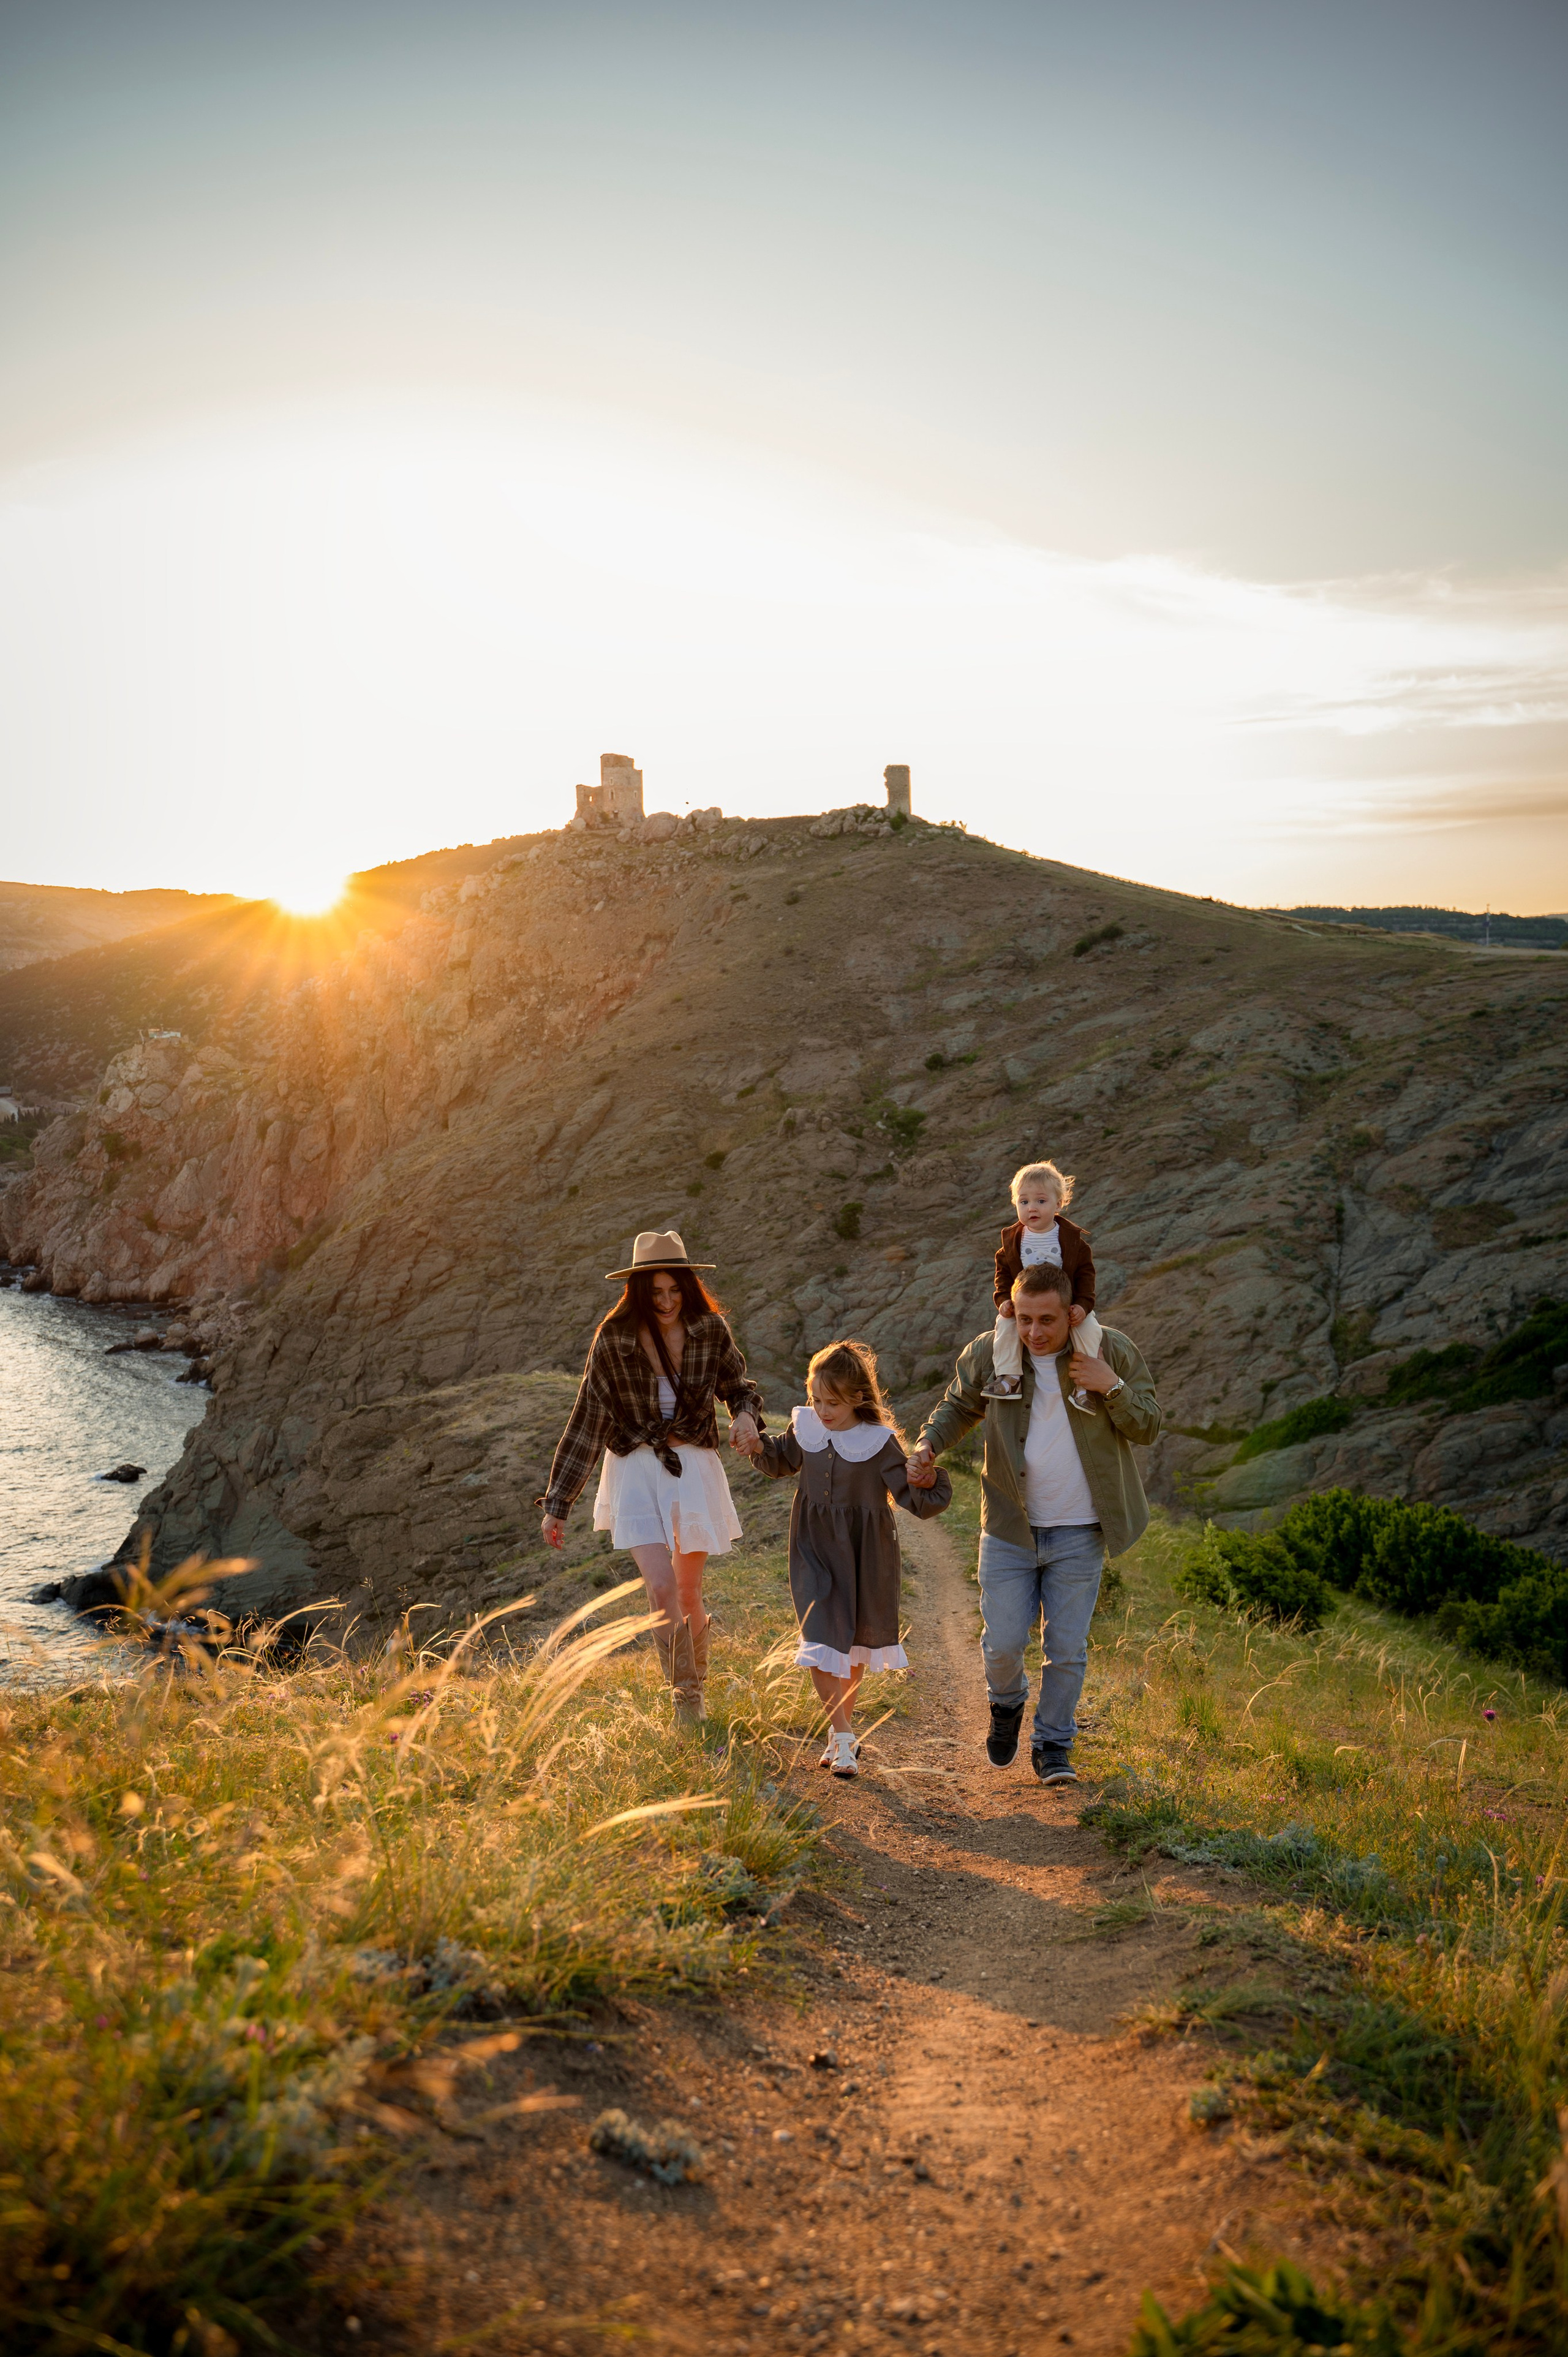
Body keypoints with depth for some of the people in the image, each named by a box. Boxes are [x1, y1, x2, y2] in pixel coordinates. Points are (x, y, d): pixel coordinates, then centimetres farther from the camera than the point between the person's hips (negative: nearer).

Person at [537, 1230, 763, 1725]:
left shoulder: (710, 1330, -5)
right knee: (661, 1585, -17)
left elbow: (738, 1384, 13)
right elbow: (586, 1421, -4)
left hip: (694, 1466, 2)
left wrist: (747, 1413, -12)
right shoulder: (614, 1340, -9)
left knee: (687, 1591, 9)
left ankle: (695, 1681, 38)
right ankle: (684, 1692, 4)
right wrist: (557, 1504, -4)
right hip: (636, 1468, -1)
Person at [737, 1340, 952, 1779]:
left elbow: (914, 1498, -18)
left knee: (855, 1644, 14)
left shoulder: (879, 1443, -17)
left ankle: (841, 1732, 35)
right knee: (821, 1642, -10)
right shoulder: (805, 1427, -4)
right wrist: (760, 1449, -3)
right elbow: (782, 1462, 16)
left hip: (864, 1558, -2)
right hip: (815, 1550, 2)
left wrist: (929, 1484, -38)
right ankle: (844, 1736, -2)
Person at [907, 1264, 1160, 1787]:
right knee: (1002, 1643, 1)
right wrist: (928, 1445, -6)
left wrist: (1114, 1387, -20)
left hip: (1079, 1533, -1)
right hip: (1010, 1528, 1)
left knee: (1066, 1647, 4)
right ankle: (1007, 1704, 34)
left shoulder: (1112, 1351, -6)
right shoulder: (988, 1354, -4)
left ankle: (1053, 1745, 22)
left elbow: (1147, 1428, -1)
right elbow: (957, 1407, 13)